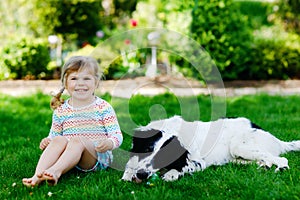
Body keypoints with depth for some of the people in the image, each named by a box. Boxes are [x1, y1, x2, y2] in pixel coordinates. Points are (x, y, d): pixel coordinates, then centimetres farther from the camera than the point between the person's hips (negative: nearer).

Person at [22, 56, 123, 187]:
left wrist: (109, 143, -25)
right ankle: (38, 174, -43)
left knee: (77, 140, -32)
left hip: (98, 157, -3)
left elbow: (117, 135, -2)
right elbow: (53, 135, 20)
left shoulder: (103, 108, 3)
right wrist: (47, 141, -5)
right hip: (68, 157, 3)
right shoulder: (61, 111, 12)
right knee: (59, 139, -27)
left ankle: (55, 171, -53)